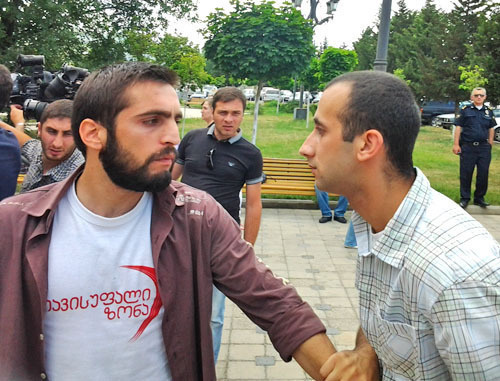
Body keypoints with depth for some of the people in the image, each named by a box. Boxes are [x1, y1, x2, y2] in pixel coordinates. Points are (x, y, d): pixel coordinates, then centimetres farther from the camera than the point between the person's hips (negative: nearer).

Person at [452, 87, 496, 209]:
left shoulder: (488, 111, 11)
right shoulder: (465, 110, 2)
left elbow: (491, 129, 16)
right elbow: (458, 128, 0)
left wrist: (490, 144, 9)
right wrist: (456, 144, -5)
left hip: (484, 148, 3)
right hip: (468, 147, -3)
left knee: (483, 174, 5)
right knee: (466, 174, 2)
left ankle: (479, 198, 18)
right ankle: (464, 198, 12)